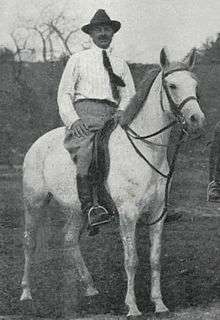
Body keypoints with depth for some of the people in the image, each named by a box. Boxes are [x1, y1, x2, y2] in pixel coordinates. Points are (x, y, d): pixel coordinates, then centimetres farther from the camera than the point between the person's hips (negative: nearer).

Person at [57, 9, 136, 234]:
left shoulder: (120, 64, 25)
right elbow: (64, 93, 9)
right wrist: (72, 119, -9)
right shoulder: (78, 60, 16)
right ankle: (88, 209, -38)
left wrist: (122, 111, -8)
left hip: (113, 115, 4)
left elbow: (129, 94, 16)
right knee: (83, 152, -30)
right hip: (85, 112, -4)